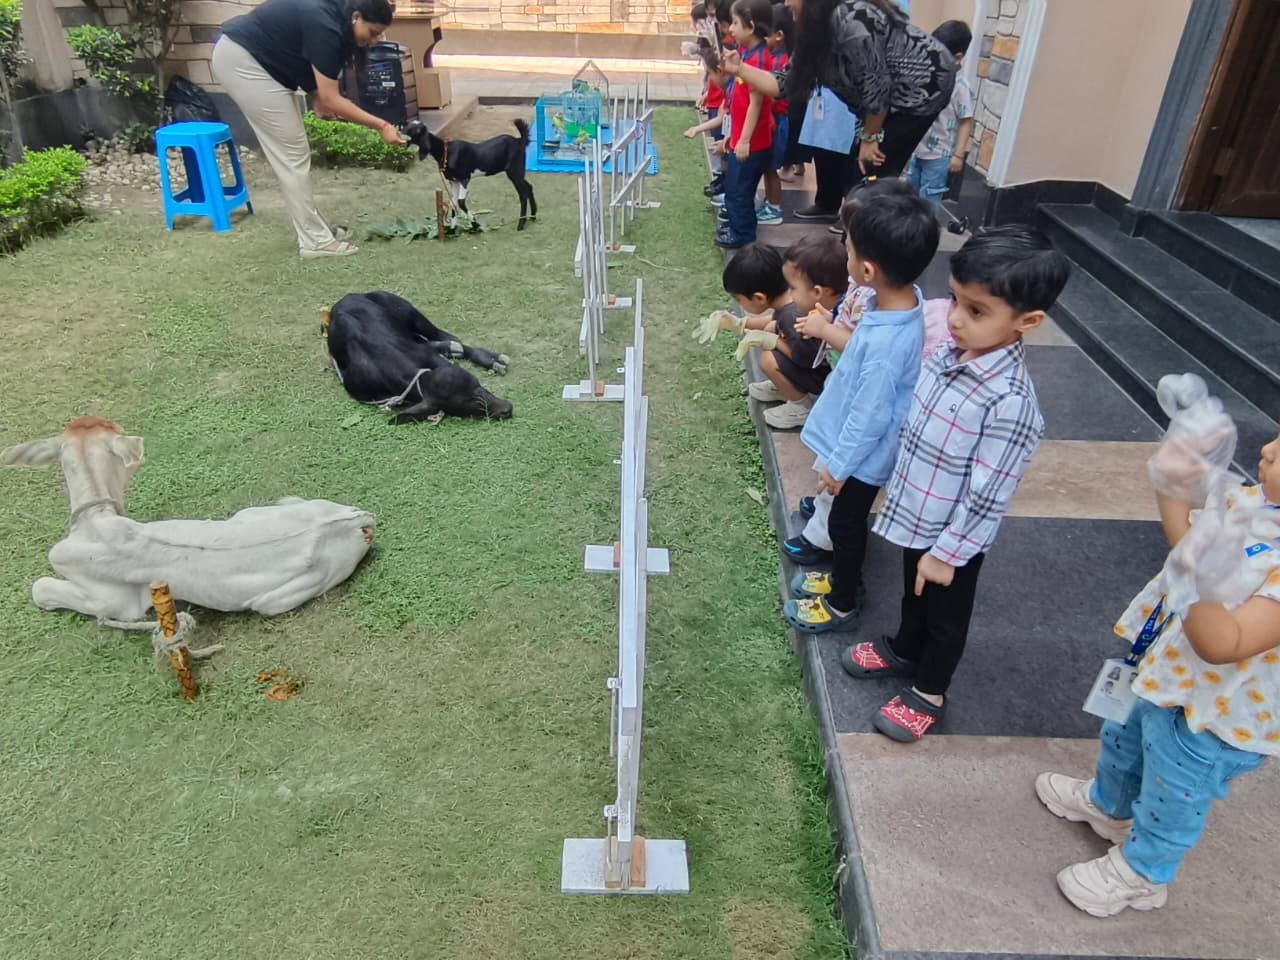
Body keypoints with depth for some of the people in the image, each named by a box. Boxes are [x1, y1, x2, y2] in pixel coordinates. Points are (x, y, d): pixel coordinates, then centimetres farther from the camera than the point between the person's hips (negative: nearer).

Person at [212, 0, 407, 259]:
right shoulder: (325, 27, -24)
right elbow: (331, 100, -25)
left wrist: (319, 97, 12)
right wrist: (381, 126, -24)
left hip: (246, 58, 10)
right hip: (240, 60, -10)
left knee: (289, 152, 11)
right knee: (292, 153, -8)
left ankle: (315, 228, 18)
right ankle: (315, 240, -3)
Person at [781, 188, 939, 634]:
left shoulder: (886, 342, -38)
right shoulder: (907, 296, -11)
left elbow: (870, 416, -28)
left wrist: (838, 464, -15)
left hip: (863, 453, -8)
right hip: (864, 446, 8)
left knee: (845, 523, 14)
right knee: (846, 520, 27)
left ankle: (842, 604, 38)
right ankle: (842, 576, 51)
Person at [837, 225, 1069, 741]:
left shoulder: (1009, 403, -33)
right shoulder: (951, 351, -9)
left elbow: (988, 496, -26)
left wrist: (947, 552, -17)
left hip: (954, 537, -7)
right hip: (915, 516, 7)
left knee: (945, 615, 19)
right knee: (912, 593, 30)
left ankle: (929, 693, 42)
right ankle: (903, 651, 56)